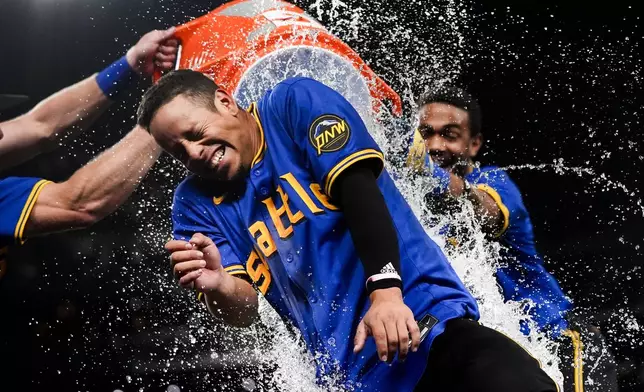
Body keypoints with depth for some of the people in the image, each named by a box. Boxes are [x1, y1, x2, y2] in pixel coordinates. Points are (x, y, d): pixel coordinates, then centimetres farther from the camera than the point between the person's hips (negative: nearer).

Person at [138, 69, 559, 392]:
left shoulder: (294, 103, 1)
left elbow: (358, 189, -10)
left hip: (423, 316, -4)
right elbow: (246, 311, 2)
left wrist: (386, 291, -23)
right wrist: (218, 285, -21)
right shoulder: (196, 203, 10)